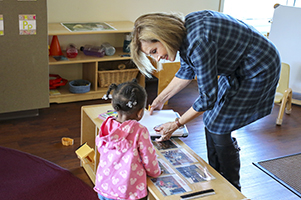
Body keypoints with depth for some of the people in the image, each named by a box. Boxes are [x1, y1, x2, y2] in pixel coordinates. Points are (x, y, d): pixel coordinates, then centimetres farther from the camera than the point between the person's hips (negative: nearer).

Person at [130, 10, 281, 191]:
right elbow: (187, 72, 12)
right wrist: (161, 99, 15)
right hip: (237, 69, 9)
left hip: (257, 72, -9)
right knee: (211, 121, 12)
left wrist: (176, 125, -14)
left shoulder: (198, 42, -34)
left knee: (218, 128, -4)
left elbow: (207, 98, -25)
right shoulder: (184, 29, -5)